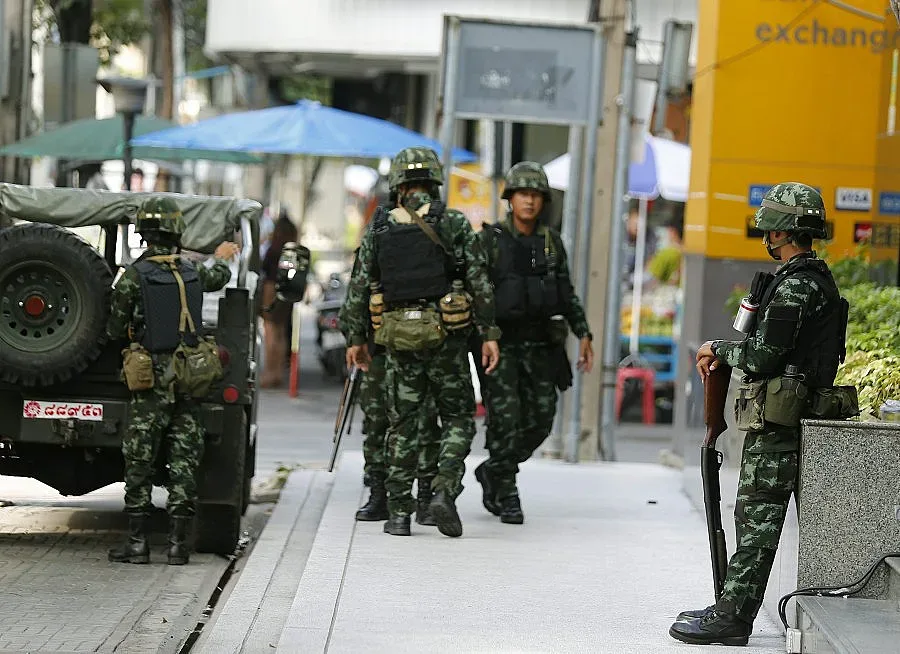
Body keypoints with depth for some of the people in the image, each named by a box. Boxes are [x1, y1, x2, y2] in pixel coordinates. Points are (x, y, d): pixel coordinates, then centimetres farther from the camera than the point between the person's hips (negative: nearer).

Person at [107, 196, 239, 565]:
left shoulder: (134, 276, -9)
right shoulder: (191, 272, 4)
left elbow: (116, 331, -3)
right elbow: (217, 278, 30)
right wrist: (222, 258, 53)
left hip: (153, 379, -4)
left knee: (139, 462, 2)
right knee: (183, 462, 6)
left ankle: (137, 543, 1)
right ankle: (178, 544, 6)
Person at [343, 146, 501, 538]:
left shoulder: (378, 230, 5)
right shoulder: (454, 223, -1)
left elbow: (359, 289, 5)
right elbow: (479, 283, -6)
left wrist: (356, 339, 13)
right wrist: (489, 334, -3)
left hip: (400, 340, 2)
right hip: (446, 335, -2)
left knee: (402, 425, 9)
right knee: (459, 418, 10)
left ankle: (399, 513, 8)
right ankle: (444, 490, -10)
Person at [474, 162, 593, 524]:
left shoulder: (551, 241, 8)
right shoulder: (491, 239, -3)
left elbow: (566, 293, 13)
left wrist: (583, 334, 7)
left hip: (540, 344, 4)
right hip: (501, 342, -4)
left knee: (539, 420, 3)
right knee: (505, 418, -8)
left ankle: (492, 471, 26)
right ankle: (506, 495, 5)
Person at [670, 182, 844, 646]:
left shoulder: (795, 285, -16)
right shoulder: (817, 278, 16)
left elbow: (761, 356, -20)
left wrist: (718, 348, -2)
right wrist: (723, 354, 11)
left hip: (776, 423, -10)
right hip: (785, 419, 10)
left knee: (758, 518, -8)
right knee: (755, 518, 12)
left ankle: (731, 617, -6)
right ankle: (732, 611, 16)